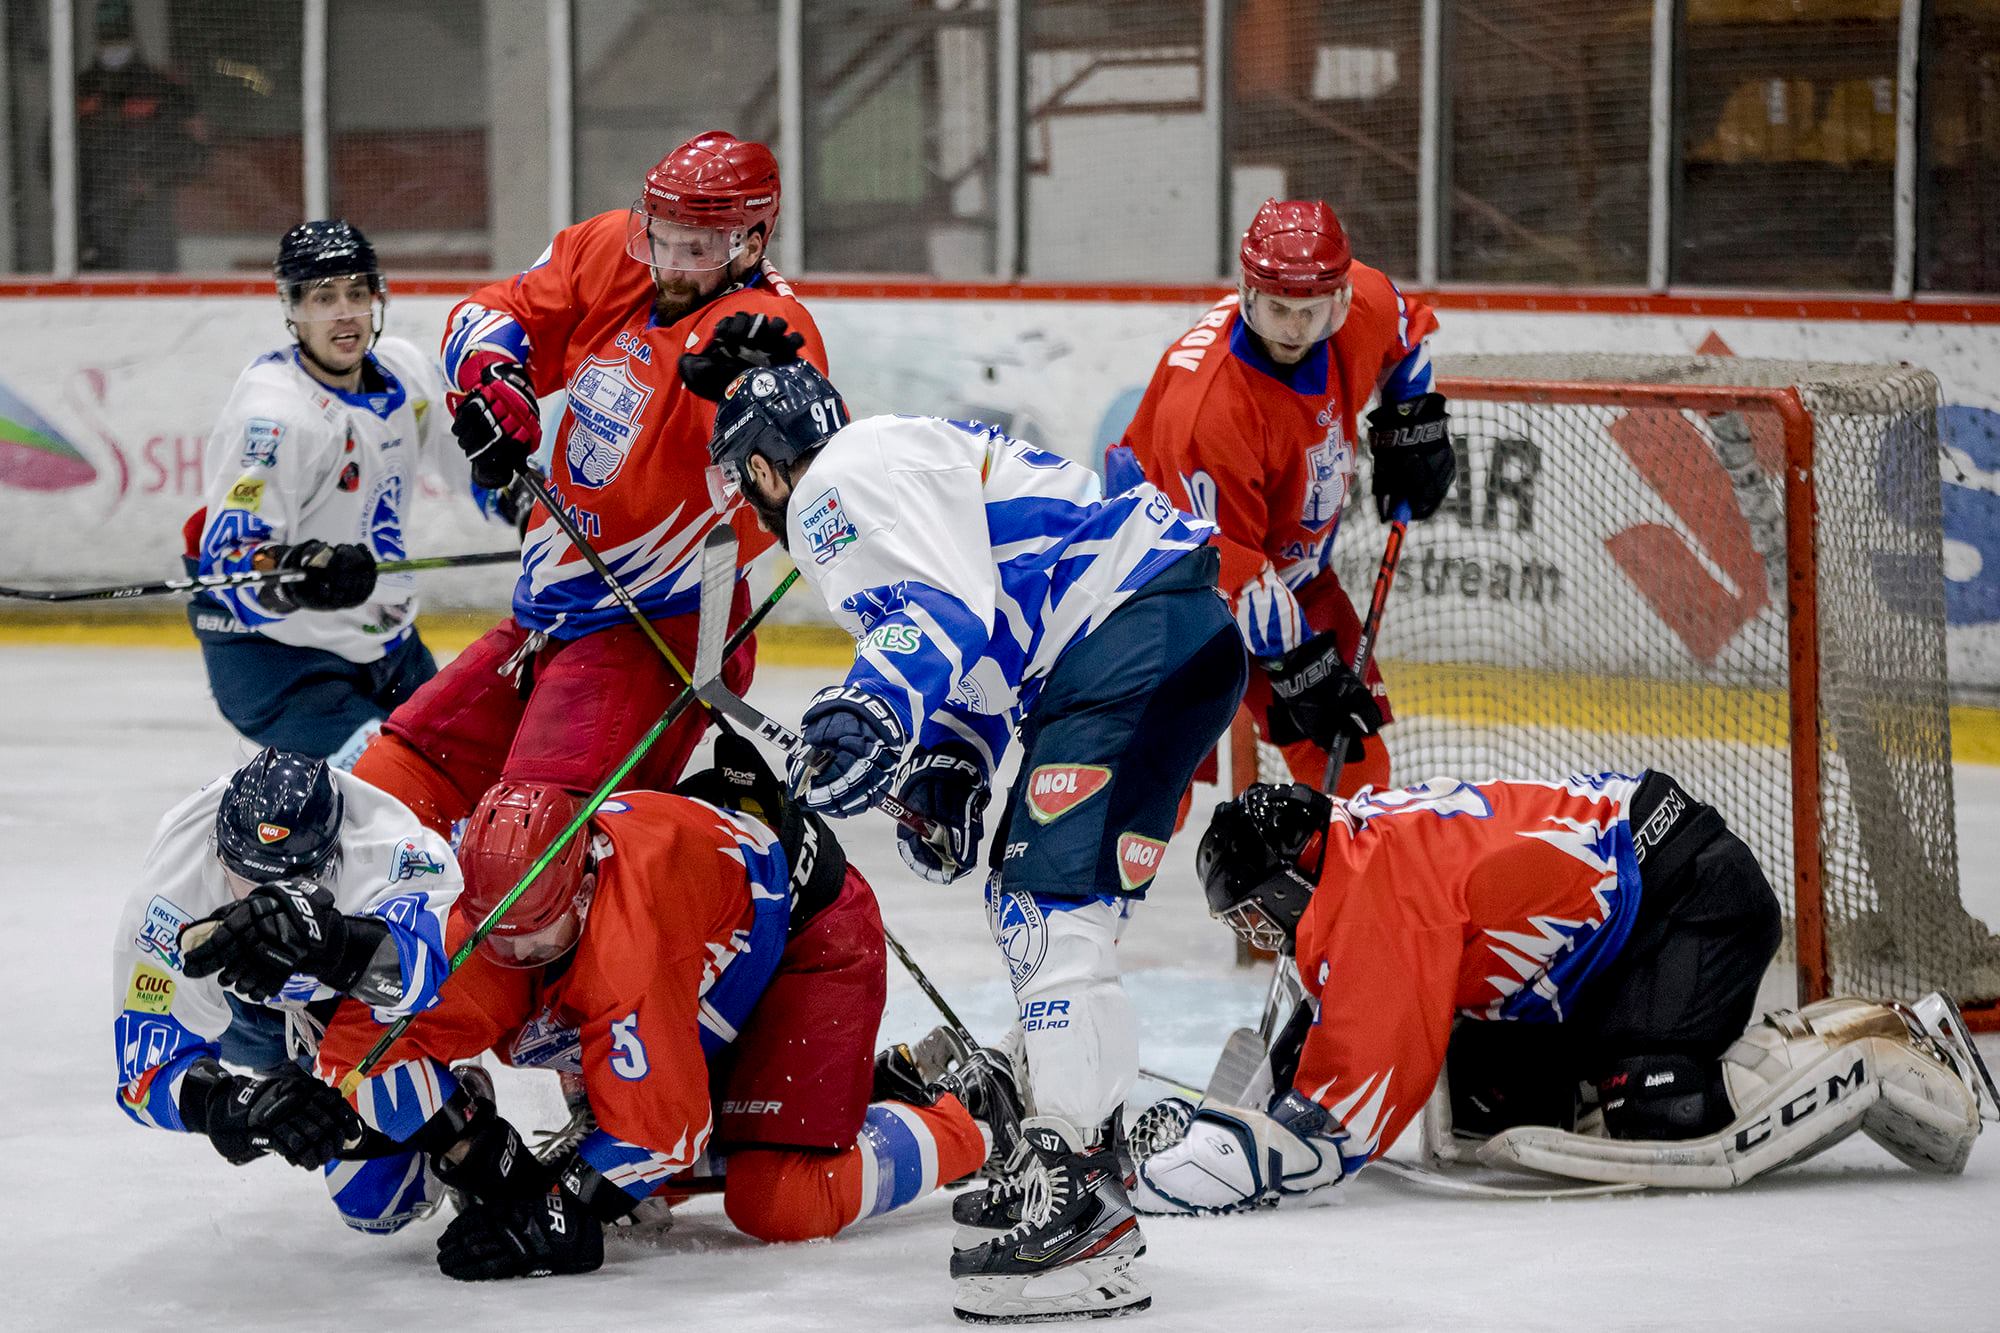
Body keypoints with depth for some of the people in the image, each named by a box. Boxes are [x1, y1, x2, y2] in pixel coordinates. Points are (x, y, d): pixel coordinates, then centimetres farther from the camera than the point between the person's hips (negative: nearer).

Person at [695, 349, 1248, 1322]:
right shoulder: (900, 464, 29)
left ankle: (1084, 1215, -24)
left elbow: (945, 606, -21)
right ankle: (1072, 1156, 31)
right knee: (1023, 896, 21)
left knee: (1052, 908, -18)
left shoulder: (839, 480, -5)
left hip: (1139, 644, -11)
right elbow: (982, 644, 29)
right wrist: (946, 773, 17)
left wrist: (875, 712, -33)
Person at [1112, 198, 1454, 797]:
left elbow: (1407, 329, 11)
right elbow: (1224, 561, -32)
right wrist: (1298, 663, -29)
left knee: (1351, 736, 9)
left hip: (1293, 557, 7)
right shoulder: (1203, 400, -37)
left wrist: (1412, 424, 6)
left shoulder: (1367, 305, -18)